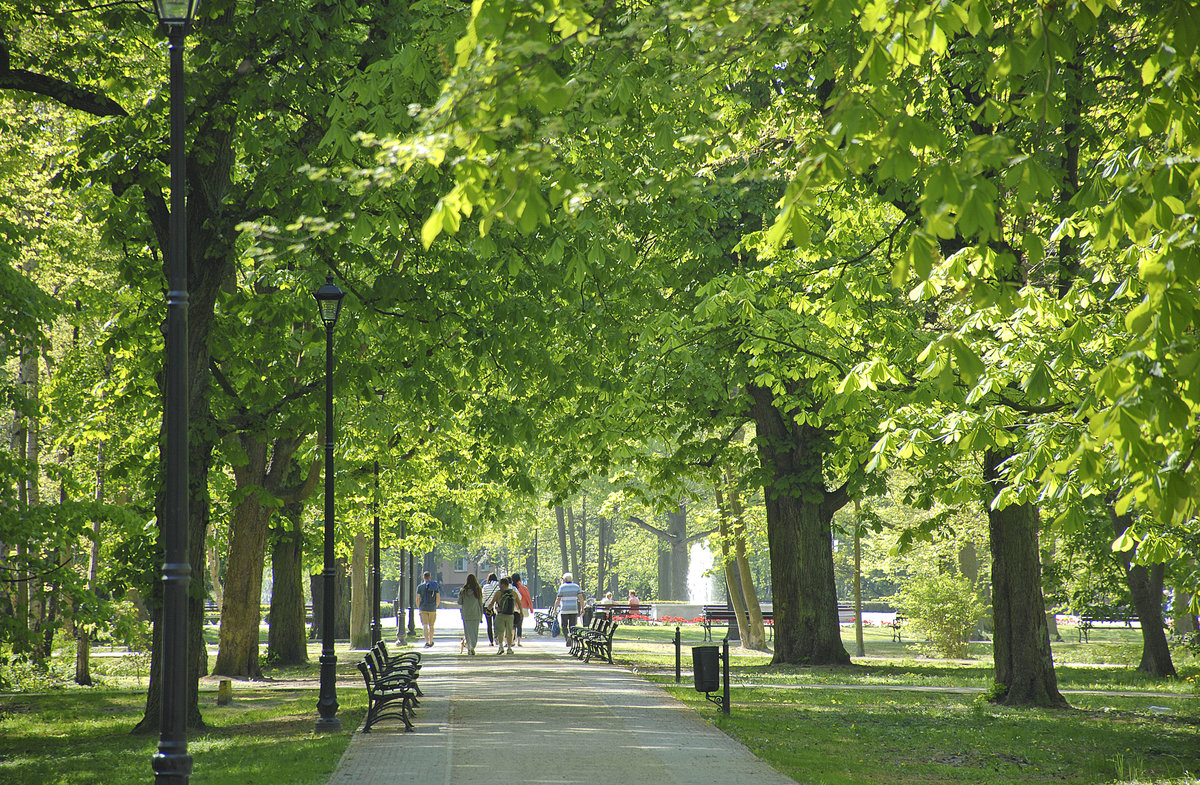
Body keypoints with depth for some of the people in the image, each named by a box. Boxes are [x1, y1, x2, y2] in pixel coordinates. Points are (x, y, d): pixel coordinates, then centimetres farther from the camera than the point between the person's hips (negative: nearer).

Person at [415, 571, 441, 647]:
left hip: (423, 609, -2)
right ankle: (430, 642, 25)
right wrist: (435, 607, 12)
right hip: (432, 609, 2)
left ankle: (427, 642, -22)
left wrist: (418, 608, 6)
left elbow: (418, 599, -5)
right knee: (431, 626, 15)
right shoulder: (435, 585, 3)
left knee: (425, 626, -5)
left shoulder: (420, 586, -3)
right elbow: (438, 598, 1)